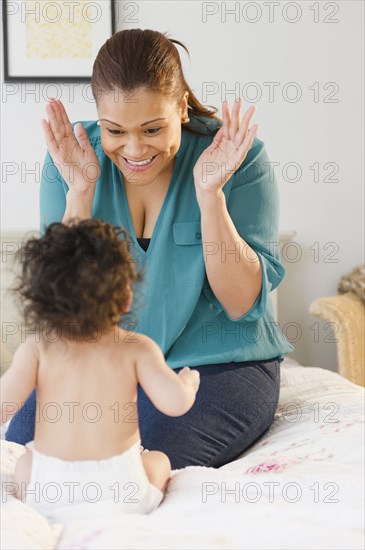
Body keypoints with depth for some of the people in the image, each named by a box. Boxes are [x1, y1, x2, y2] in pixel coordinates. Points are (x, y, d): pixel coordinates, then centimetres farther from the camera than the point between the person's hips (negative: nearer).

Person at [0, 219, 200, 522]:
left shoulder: (37, 349, -5)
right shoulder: (138, 349, -6)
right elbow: (175, 402, -13)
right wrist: (189, 381, 10)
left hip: (50, 492, 0)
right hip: (121, 494, 0)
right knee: (159, 460, 31)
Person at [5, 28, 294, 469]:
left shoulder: (238, 156, -12)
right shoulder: (73, 154, -5)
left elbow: (244, 303, -14)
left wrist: (209, 193, -25)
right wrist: (80, 191, -19)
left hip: (215, 365, -2)